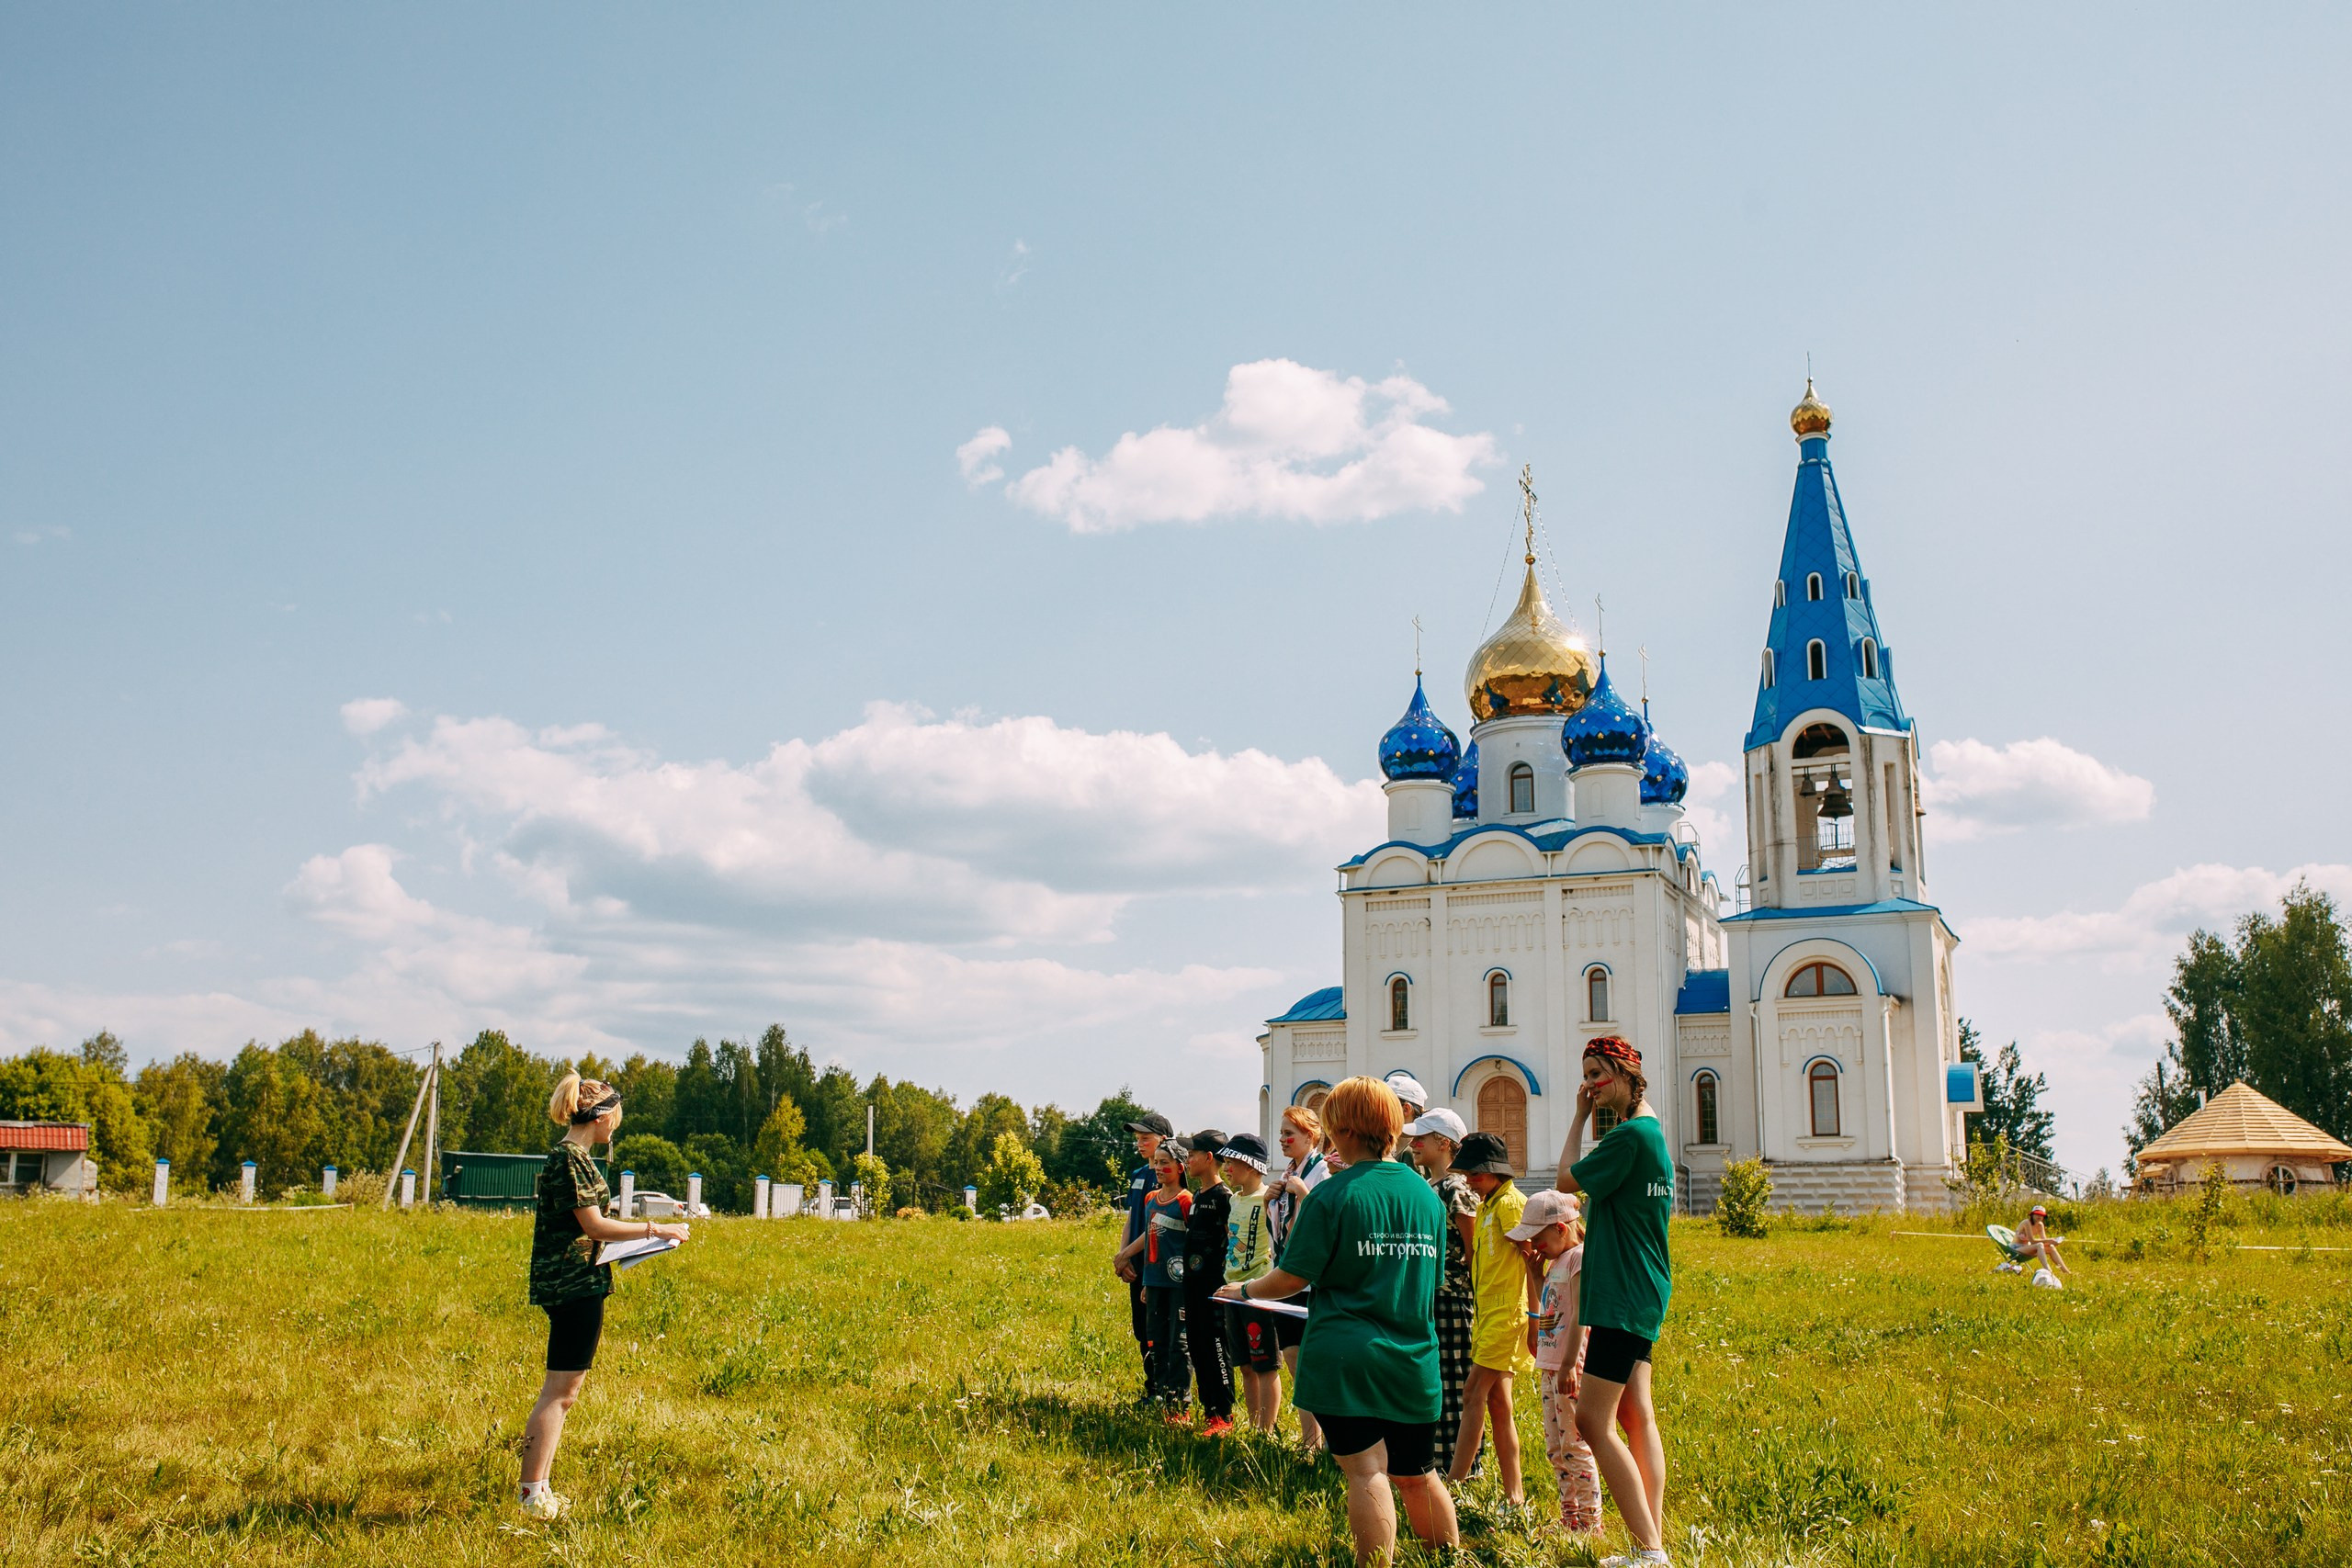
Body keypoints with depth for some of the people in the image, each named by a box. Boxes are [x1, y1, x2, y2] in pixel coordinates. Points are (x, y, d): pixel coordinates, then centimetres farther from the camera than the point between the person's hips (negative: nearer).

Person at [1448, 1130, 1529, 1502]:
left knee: (1474, 1393, -10)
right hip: (1488, 1312, 10)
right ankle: (1514, 1492, 12)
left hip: (1506, 1312, -10)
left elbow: (1532, 1255, -17)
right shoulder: (1487, 1205, 17)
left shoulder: (1510, 1202, -12)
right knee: (1497, 1400, 9)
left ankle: (1455, 1482, -8)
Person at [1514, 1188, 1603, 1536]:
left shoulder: (1580, 1258, -13)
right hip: (1550, 1367, 10)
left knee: (1575, 1446, -5)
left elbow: (1581, 1317, -19)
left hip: (1571, 1368, -10)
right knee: (1555, 1448, 14)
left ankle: (1590, 1522, 2)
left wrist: (1570, 1364, -24)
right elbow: (1539, 1312, 24)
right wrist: (1534, 1271, 15)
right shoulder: (1555, 1262, 16)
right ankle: (1570, 1516, 22)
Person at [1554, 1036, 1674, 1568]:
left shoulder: (1630, 1135, -17)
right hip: (1640, 1292, 10)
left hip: (1624, 1296, -10)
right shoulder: (1652, 1132, 14)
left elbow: (1568, 1180, -10)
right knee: (1635, 1415, 11)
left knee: (1592, 1420, -9)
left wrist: (1579, 1117, -4)